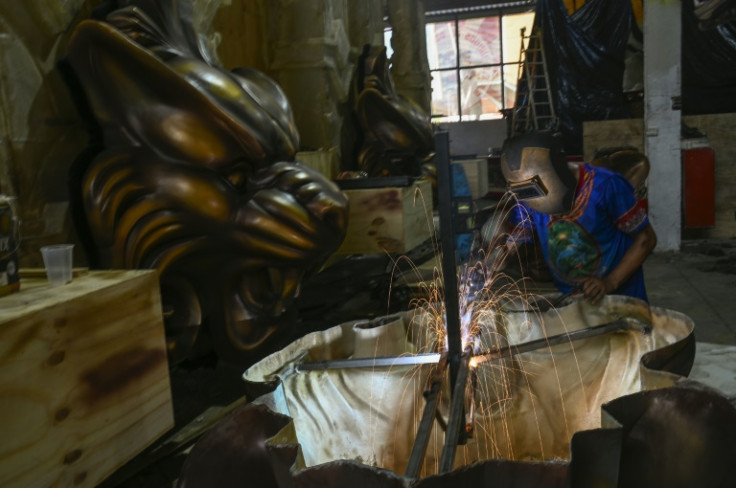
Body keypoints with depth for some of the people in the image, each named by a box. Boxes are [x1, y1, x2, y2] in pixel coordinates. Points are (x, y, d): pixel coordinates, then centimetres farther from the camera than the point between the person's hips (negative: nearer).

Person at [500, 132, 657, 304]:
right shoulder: (526, 202, -10)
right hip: (565, 298, 3)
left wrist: (610, 283, -23)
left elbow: (646, 238, -14)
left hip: (619, 296, -3)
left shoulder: (605, 186, -22)